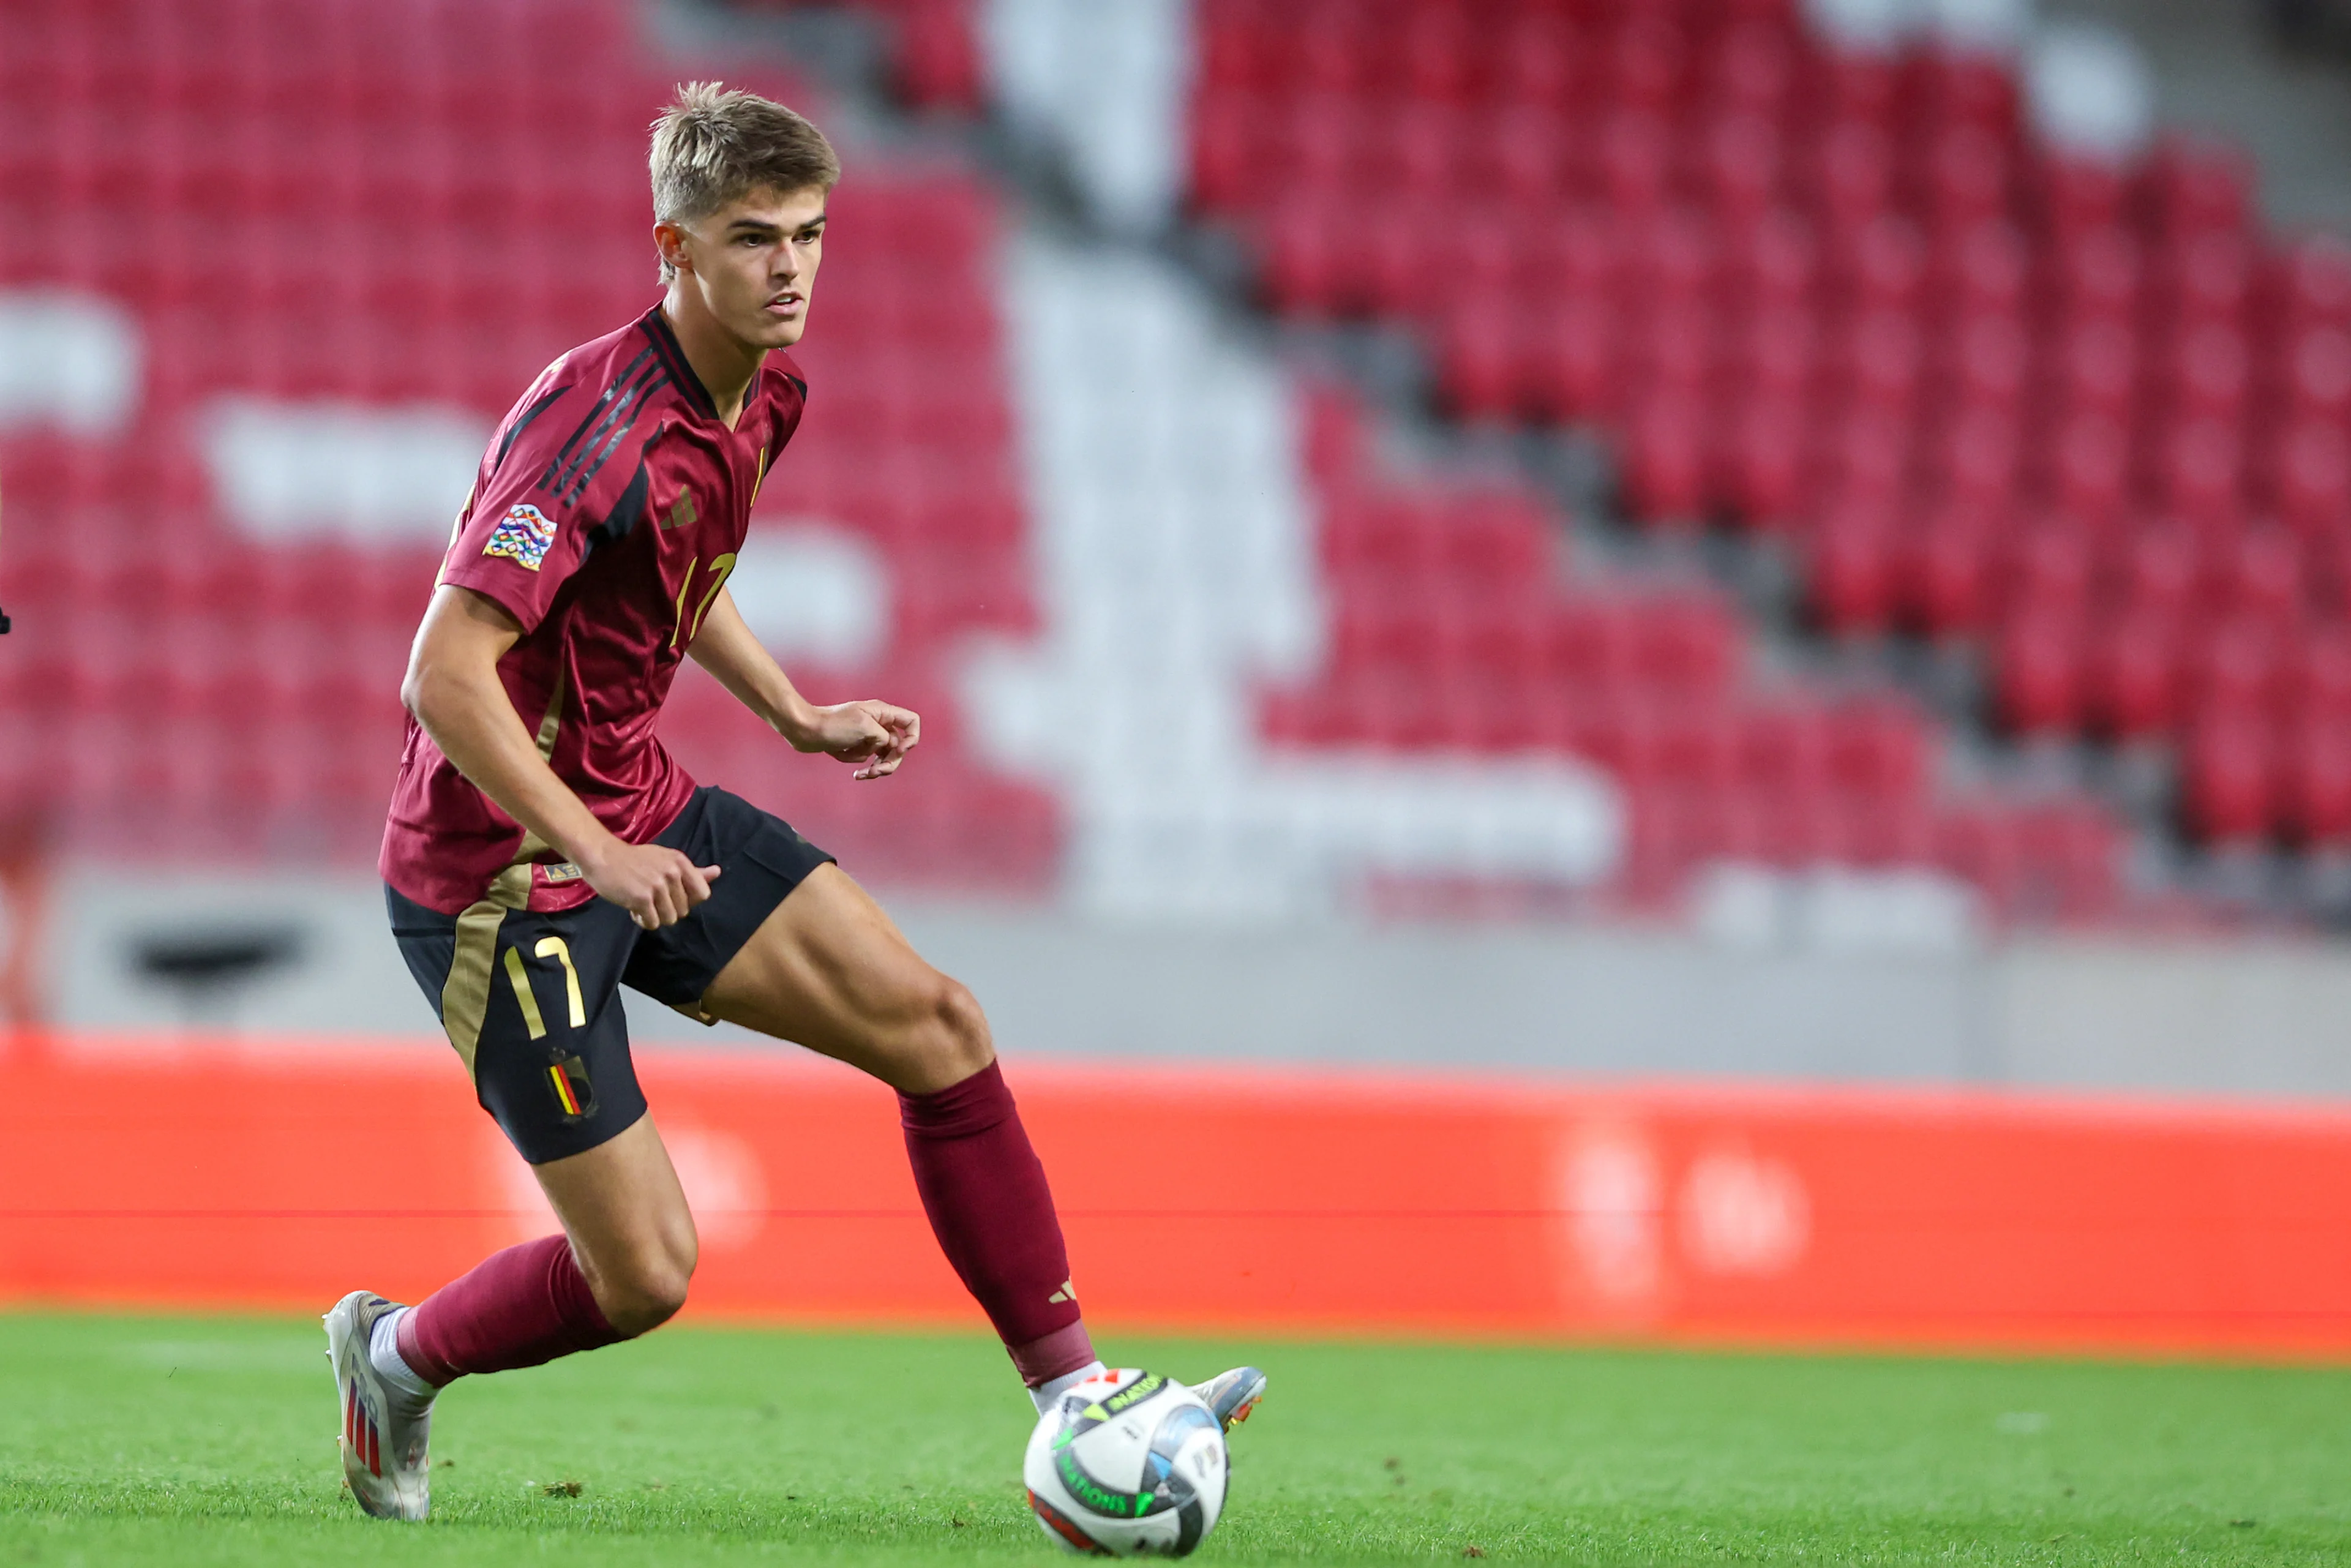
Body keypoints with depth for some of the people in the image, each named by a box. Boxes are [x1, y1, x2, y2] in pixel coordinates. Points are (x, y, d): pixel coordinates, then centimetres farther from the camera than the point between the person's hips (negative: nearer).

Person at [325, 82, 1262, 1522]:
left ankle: (1073, 1394, 5)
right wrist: (595, 854, -29)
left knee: (938, 1026, -2)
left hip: (645, 817, 8)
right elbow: (446, 675, -30)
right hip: (502, 865, -8)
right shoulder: (598, 419, -26)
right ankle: (395, 1354, 23)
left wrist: (797, 716, 13)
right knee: (647, 1270, -5)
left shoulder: (768, 392, 3)